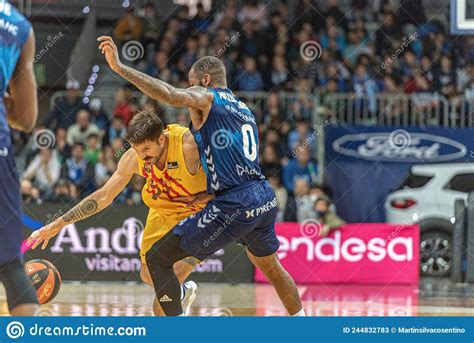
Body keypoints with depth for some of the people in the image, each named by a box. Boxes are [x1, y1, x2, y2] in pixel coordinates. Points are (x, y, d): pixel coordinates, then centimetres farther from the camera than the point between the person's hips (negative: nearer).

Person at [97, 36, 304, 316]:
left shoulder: (205, 97, -1)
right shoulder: (244, 109, 24)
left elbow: (170, 95, -21)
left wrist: (119, 67, -22)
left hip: (234, 207, -8)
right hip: (266, 199, 8)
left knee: (157, 259, -2)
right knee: (270, 266, 33)